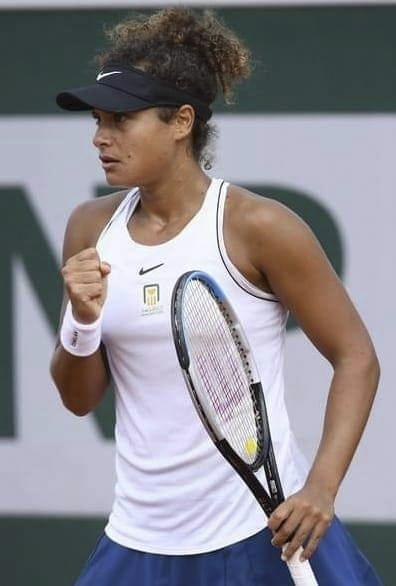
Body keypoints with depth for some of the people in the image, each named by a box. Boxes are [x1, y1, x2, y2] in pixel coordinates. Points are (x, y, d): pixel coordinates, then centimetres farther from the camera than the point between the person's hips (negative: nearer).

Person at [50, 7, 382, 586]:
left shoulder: (257, 227, -9)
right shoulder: (91, 228, 5)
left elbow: (356, 357, -4)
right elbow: (80, 398, 10)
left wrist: (321, 485, -17)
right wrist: (82, 321, -11)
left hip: (267, 534, -4)